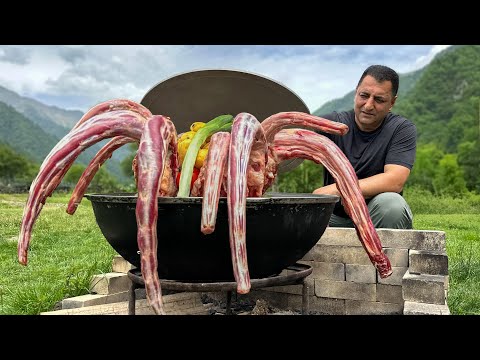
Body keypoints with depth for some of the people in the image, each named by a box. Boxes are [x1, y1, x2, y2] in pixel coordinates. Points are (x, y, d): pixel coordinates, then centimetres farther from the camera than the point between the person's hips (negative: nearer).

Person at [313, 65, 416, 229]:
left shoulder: (402, 129, -6)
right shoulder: (333, 123, -3)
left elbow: (395, 181, -21)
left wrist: (337, 189, -30)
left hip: (376, 216, 0)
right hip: (334, 218, 1)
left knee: (391, 203, -33)